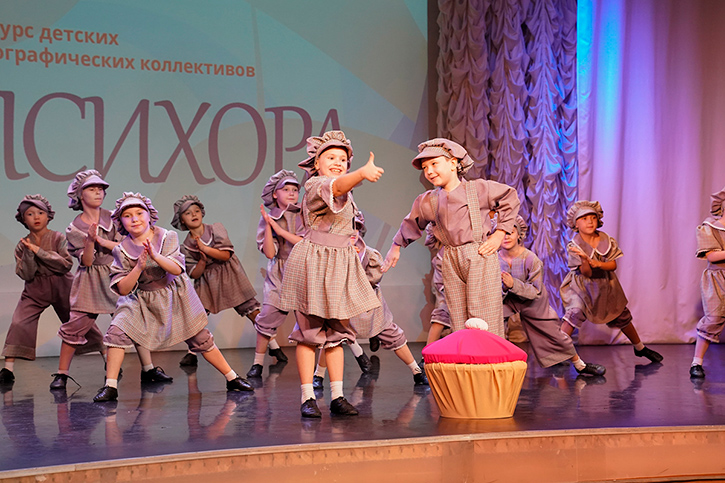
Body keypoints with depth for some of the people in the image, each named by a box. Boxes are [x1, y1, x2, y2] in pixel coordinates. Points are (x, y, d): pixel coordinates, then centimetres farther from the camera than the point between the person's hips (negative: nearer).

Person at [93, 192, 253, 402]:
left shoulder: (167, 237, -12)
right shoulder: (122, 250, -12)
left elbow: (177, 269, -23)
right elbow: (122, 289, -15)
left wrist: (156, 256, -40)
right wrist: (138, 267, -30)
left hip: (174, 297, 0)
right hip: (142, 301, 0)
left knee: (201, 339, 5)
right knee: (117, 333, -20)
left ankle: (232, 378, 19)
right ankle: (110, 387, -11)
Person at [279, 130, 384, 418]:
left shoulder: (347, 195, 15)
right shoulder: (315, 186, -12)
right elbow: (337, 187, -36)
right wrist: (363, 173, -53)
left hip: (340, 263, 8)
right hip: (313, 262, -8)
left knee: (337, 332, 8)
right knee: (309, 331, -4)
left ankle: (337, 396, 11)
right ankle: (308, 398, 0)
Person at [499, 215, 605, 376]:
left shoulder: (530, 259, -25)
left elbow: (535, 291, -25)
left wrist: (513, 285, -39)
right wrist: (502, 287, -30)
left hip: (533, 302, -1)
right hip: (507, 301, 1)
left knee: (555, 334, 8)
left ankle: (580, 364, 29)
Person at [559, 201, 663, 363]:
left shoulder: (607, 241, -8)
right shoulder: (574, 246, -18)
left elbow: (613, 265, -11)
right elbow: (586, 273, -22)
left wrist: (598, 263, -31)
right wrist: (584, 260, -43)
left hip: (605, 285, 4)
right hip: (581, 285, -4)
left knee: (622, 317, 13)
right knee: (574, 312, -28)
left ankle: (640, 348, 36)